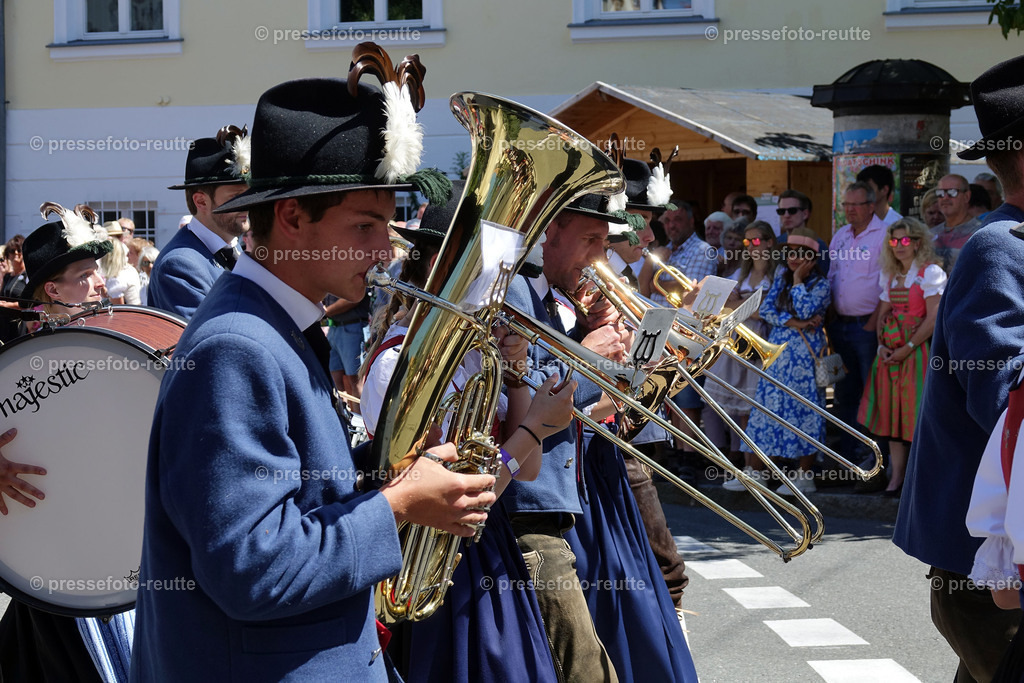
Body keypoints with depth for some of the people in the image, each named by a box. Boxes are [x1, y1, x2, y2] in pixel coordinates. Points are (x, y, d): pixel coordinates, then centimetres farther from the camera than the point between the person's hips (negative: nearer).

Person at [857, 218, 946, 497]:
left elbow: (934, 318, -13)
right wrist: (882, 346, -1)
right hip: (891, 354, 7)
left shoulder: (930, 272, -7)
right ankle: (896, 477, 8)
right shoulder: (889, 275, 15)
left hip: (918, 351, -7)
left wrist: (907, 348, -14)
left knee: (917, 414, -8)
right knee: (892, 413, 5)